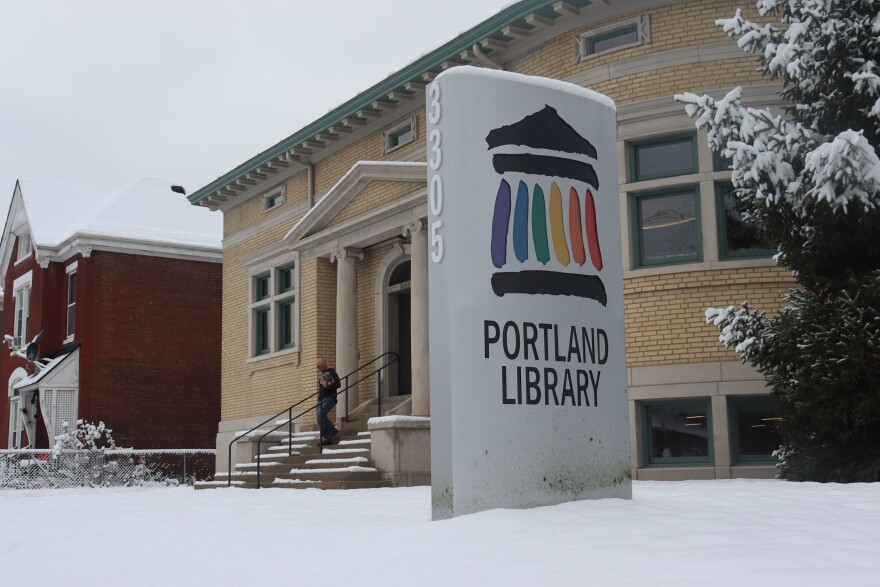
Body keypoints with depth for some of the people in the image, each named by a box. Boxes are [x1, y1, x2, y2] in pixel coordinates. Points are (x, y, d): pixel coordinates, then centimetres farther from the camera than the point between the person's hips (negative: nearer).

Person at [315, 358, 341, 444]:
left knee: (320, 414, -25)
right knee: (320, 418, -1)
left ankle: (332, 429, -14)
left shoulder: (331, 372, -3)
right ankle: (327, 438, -1)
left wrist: (328, 385, -22)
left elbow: (338, 384, -14)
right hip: (321, 399, 9)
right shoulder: (322, 374, 22)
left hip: (329, 398, -9)